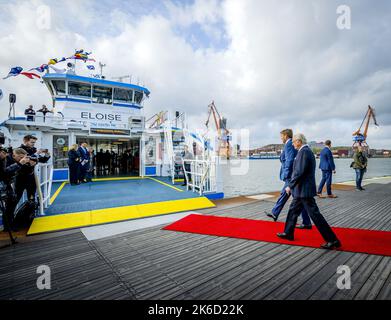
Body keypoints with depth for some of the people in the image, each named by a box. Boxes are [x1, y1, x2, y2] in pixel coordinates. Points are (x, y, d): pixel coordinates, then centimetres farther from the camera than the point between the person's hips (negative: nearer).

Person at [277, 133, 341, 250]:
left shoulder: (303, 152, -18)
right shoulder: (308, 151, 14)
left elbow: (300, 172, -24)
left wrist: (290, 185, -16)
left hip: (304, 190, -11)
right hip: (301, 190, 11)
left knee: (315, 214, -2)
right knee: (293, 210, 18)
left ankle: (332, 240, 8)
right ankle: (288, 233, 30)